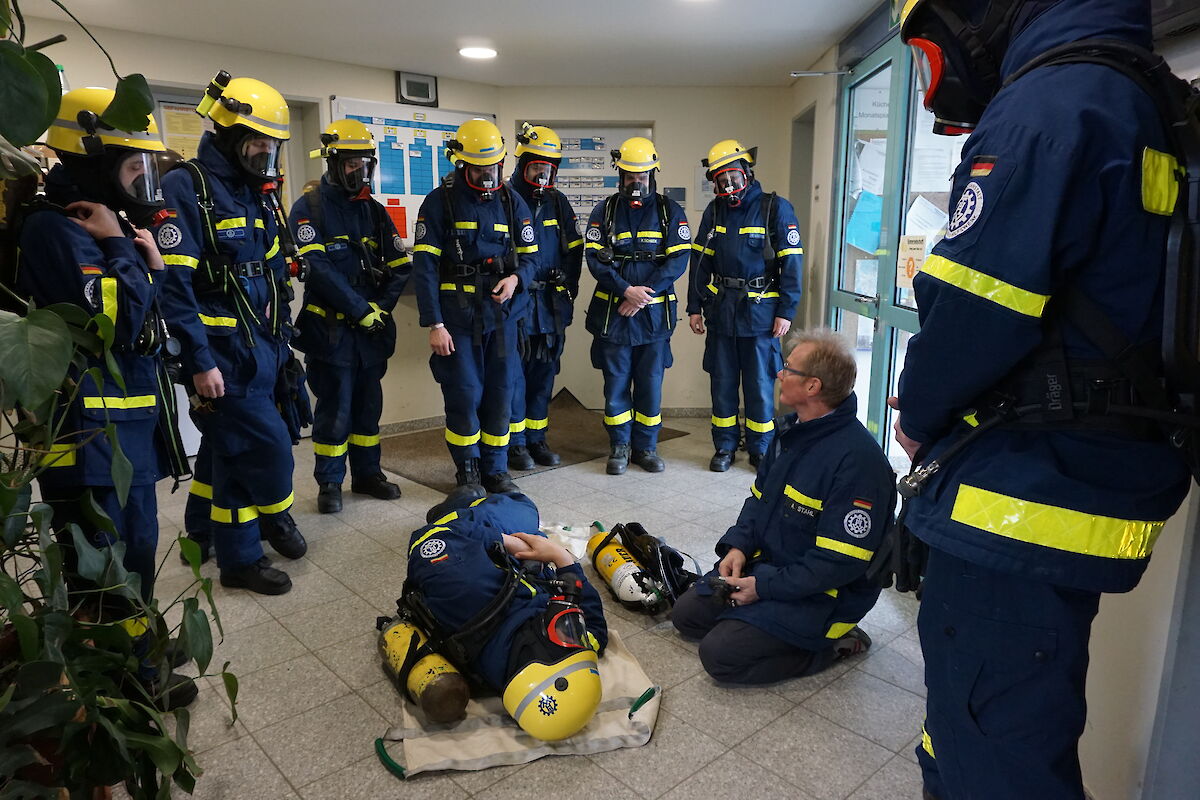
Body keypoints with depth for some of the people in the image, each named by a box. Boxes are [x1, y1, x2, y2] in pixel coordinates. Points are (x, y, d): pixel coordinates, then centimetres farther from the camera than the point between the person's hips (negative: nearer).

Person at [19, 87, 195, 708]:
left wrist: (149, 262, 0)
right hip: (89, 432, -10)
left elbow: (149, 317, 16)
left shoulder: (107, 222, 14)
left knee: (138, 549, 20)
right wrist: (119, 250, -14)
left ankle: (139, 669, 37)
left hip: (132, 420, 10)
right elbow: (118, 323, -24)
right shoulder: (55, 228, -15)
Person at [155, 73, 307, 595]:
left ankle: (204, 535, 35)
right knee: (266, 448, -5)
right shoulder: (185, 189, -14)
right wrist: (200, 360, -21)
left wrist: (280, 335, 15)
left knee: (227, 445, 18)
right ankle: (272, 521, 19)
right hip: (222, 351, -8)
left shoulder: (254, 193, 13)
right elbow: (174, 283, -19)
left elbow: (274, 272, 19)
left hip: (259, 349, 9)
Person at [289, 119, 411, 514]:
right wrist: (362, 310, -17)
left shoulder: (374, 211, 12)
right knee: (335, 409, 1)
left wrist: (382, 307, -6)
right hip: (330, 329, -5)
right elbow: (318, 268, -16)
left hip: (373, 329, 5)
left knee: (368, 404, 13)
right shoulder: (309, 209, -5)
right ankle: (329, 482, 16)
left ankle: (367, 473, 27)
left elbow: (400, 266, 8)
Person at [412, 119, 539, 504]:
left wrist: (516, 278, -11)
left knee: (500, 394, 7)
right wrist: (434, 324, -12)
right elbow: (425, 266, -6)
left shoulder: (512, 201, 9)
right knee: (464, 396, -3)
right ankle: (467, 471, 14)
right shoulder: (440, 202, -2)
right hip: (457, 314, -3)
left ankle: (495, 469, 21)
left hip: (501, 313, 3)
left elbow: (530, 254, 13)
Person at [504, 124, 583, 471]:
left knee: (544, 373, 10)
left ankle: (536, 439, 21)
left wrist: (568, 284, 9)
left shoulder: (558, 202, 12)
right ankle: (515, 443, 10)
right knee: (513, 374, -2)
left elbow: (573, 249, 18)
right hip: (514, 301, -5)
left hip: (550, 302, 5)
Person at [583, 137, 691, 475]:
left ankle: (646, 447, 19)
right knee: (616, 384, 5)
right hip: (612, 312, 0)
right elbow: (595, 257, -4)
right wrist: (626, 290, -16)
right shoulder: (605, 210, 5)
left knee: (650, 383, 6)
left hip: (654, 313, 0)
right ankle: (619, 447, 18)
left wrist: (645, 293, -14)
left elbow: (678, 259, -4)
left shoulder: (669, 210, 5)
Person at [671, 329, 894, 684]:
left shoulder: (857, 460, -27)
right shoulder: (791, 429, 2)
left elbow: (840, 562, -26)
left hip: (822, 595, -8)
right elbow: (759, 497, 12)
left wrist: (764, 587, -22)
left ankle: (833, 644, -1)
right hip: (764, 564, 9)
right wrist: (738, 546, -6)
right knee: (686, 614, 7)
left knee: (720, 654, -17)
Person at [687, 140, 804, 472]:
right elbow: (701, 261, 10)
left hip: (760, 311, -3)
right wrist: (695, 307, 6)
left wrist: (786, 312, -11)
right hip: (721, 309, 4)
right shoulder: (714, 211, 7)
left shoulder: (776, 208, -5)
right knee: (722, 382, 9)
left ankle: (760, 449, 18)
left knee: (760, 384, 3)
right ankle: (725, 446, 22)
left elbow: (791, 263, -7)